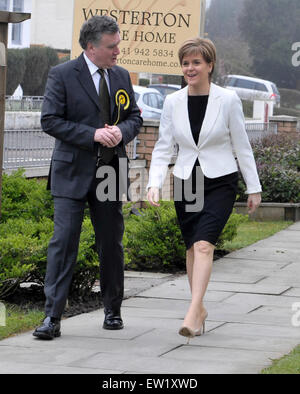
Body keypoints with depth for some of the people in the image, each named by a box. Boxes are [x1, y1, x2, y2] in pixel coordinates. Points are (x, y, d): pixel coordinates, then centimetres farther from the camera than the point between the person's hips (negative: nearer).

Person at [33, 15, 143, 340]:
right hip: (73, 173, -5)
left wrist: (121, 131, -8)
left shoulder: (121, 76, 10)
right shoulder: (62, 75, -6)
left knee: (111, 243, 11)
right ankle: (52, 318, -9)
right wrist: (93, 134, -19)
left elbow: (134, 117, 16)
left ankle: (113, 311, 25)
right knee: (63, 242, -10)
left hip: (110, 173, 5)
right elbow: (50, 120, -11)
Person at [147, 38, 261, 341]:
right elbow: (163, 147, 4)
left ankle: (192, 315, -25)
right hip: (185, 182, 4)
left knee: (203, 244, -18)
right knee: (192, 248, 9)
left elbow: (242, 146, 1)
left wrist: (253, 187, 4)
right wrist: (154, 184, -9)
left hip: (220, 182, -4)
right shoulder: (172, 102, 2)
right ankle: (200, 309, 26)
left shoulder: (228, 100, -5)